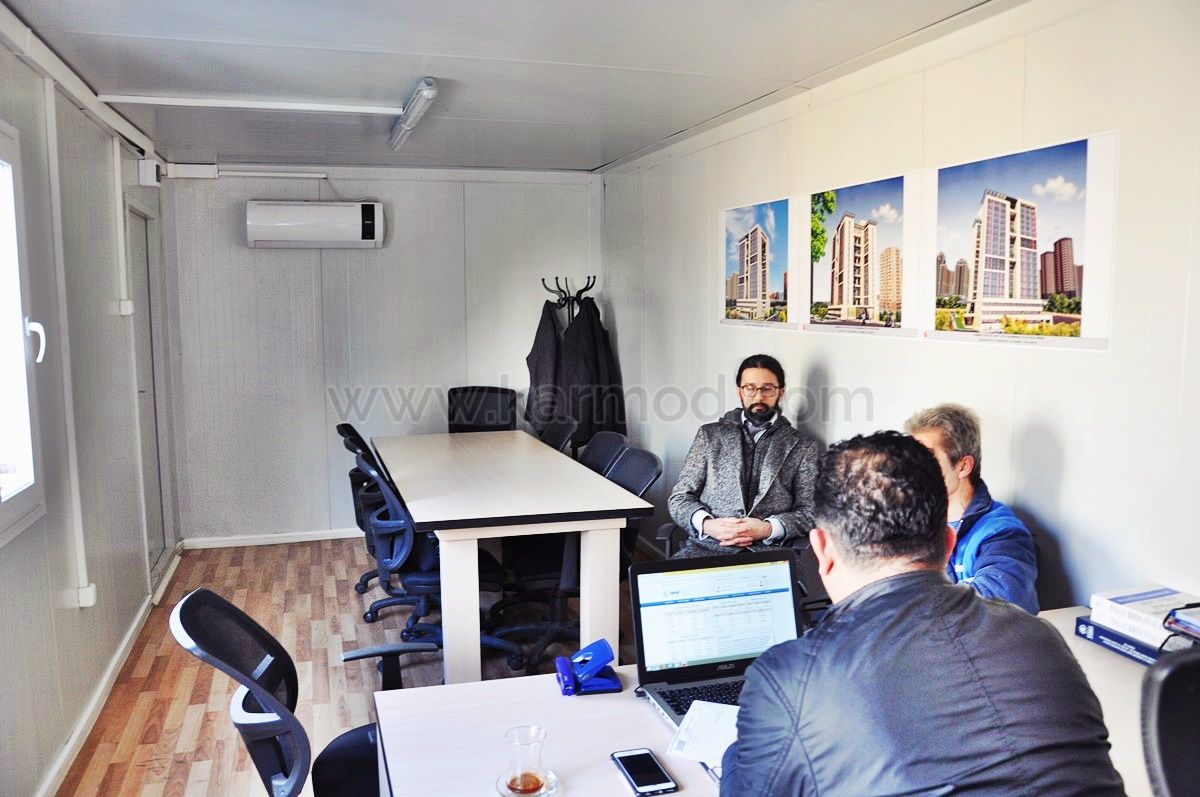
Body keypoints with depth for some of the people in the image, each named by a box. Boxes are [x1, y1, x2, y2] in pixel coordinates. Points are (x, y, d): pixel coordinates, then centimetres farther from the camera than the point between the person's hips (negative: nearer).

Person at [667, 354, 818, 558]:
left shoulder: (803, 447, 13)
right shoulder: (710, 435, 15)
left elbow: (809, 512, 6)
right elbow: (679, 498, 11)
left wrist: (768, 529, -13)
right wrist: (707, 525, -10)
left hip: (767, 553, 0)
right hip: (705, 547, 0)